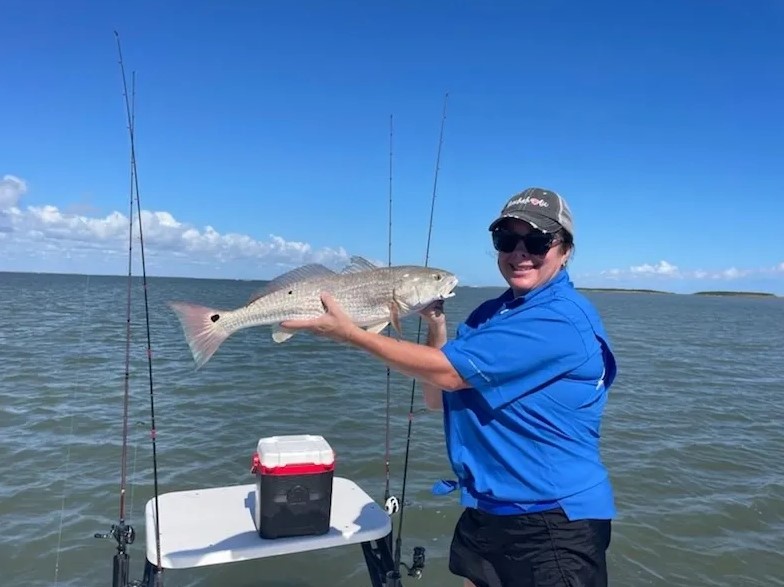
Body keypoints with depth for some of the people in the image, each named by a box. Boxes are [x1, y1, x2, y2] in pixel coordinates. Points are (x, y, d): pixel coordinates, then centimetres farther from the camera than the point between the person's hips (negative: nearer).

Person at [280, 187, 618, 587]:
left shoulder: (562, 317, -20)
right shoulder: (490, 314, 7)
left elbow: (447, 373, -22)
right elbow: (436, 398, 7)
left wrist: (349, 333, -15)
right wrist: (436, 324, -7)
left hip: (554, 522, -7)